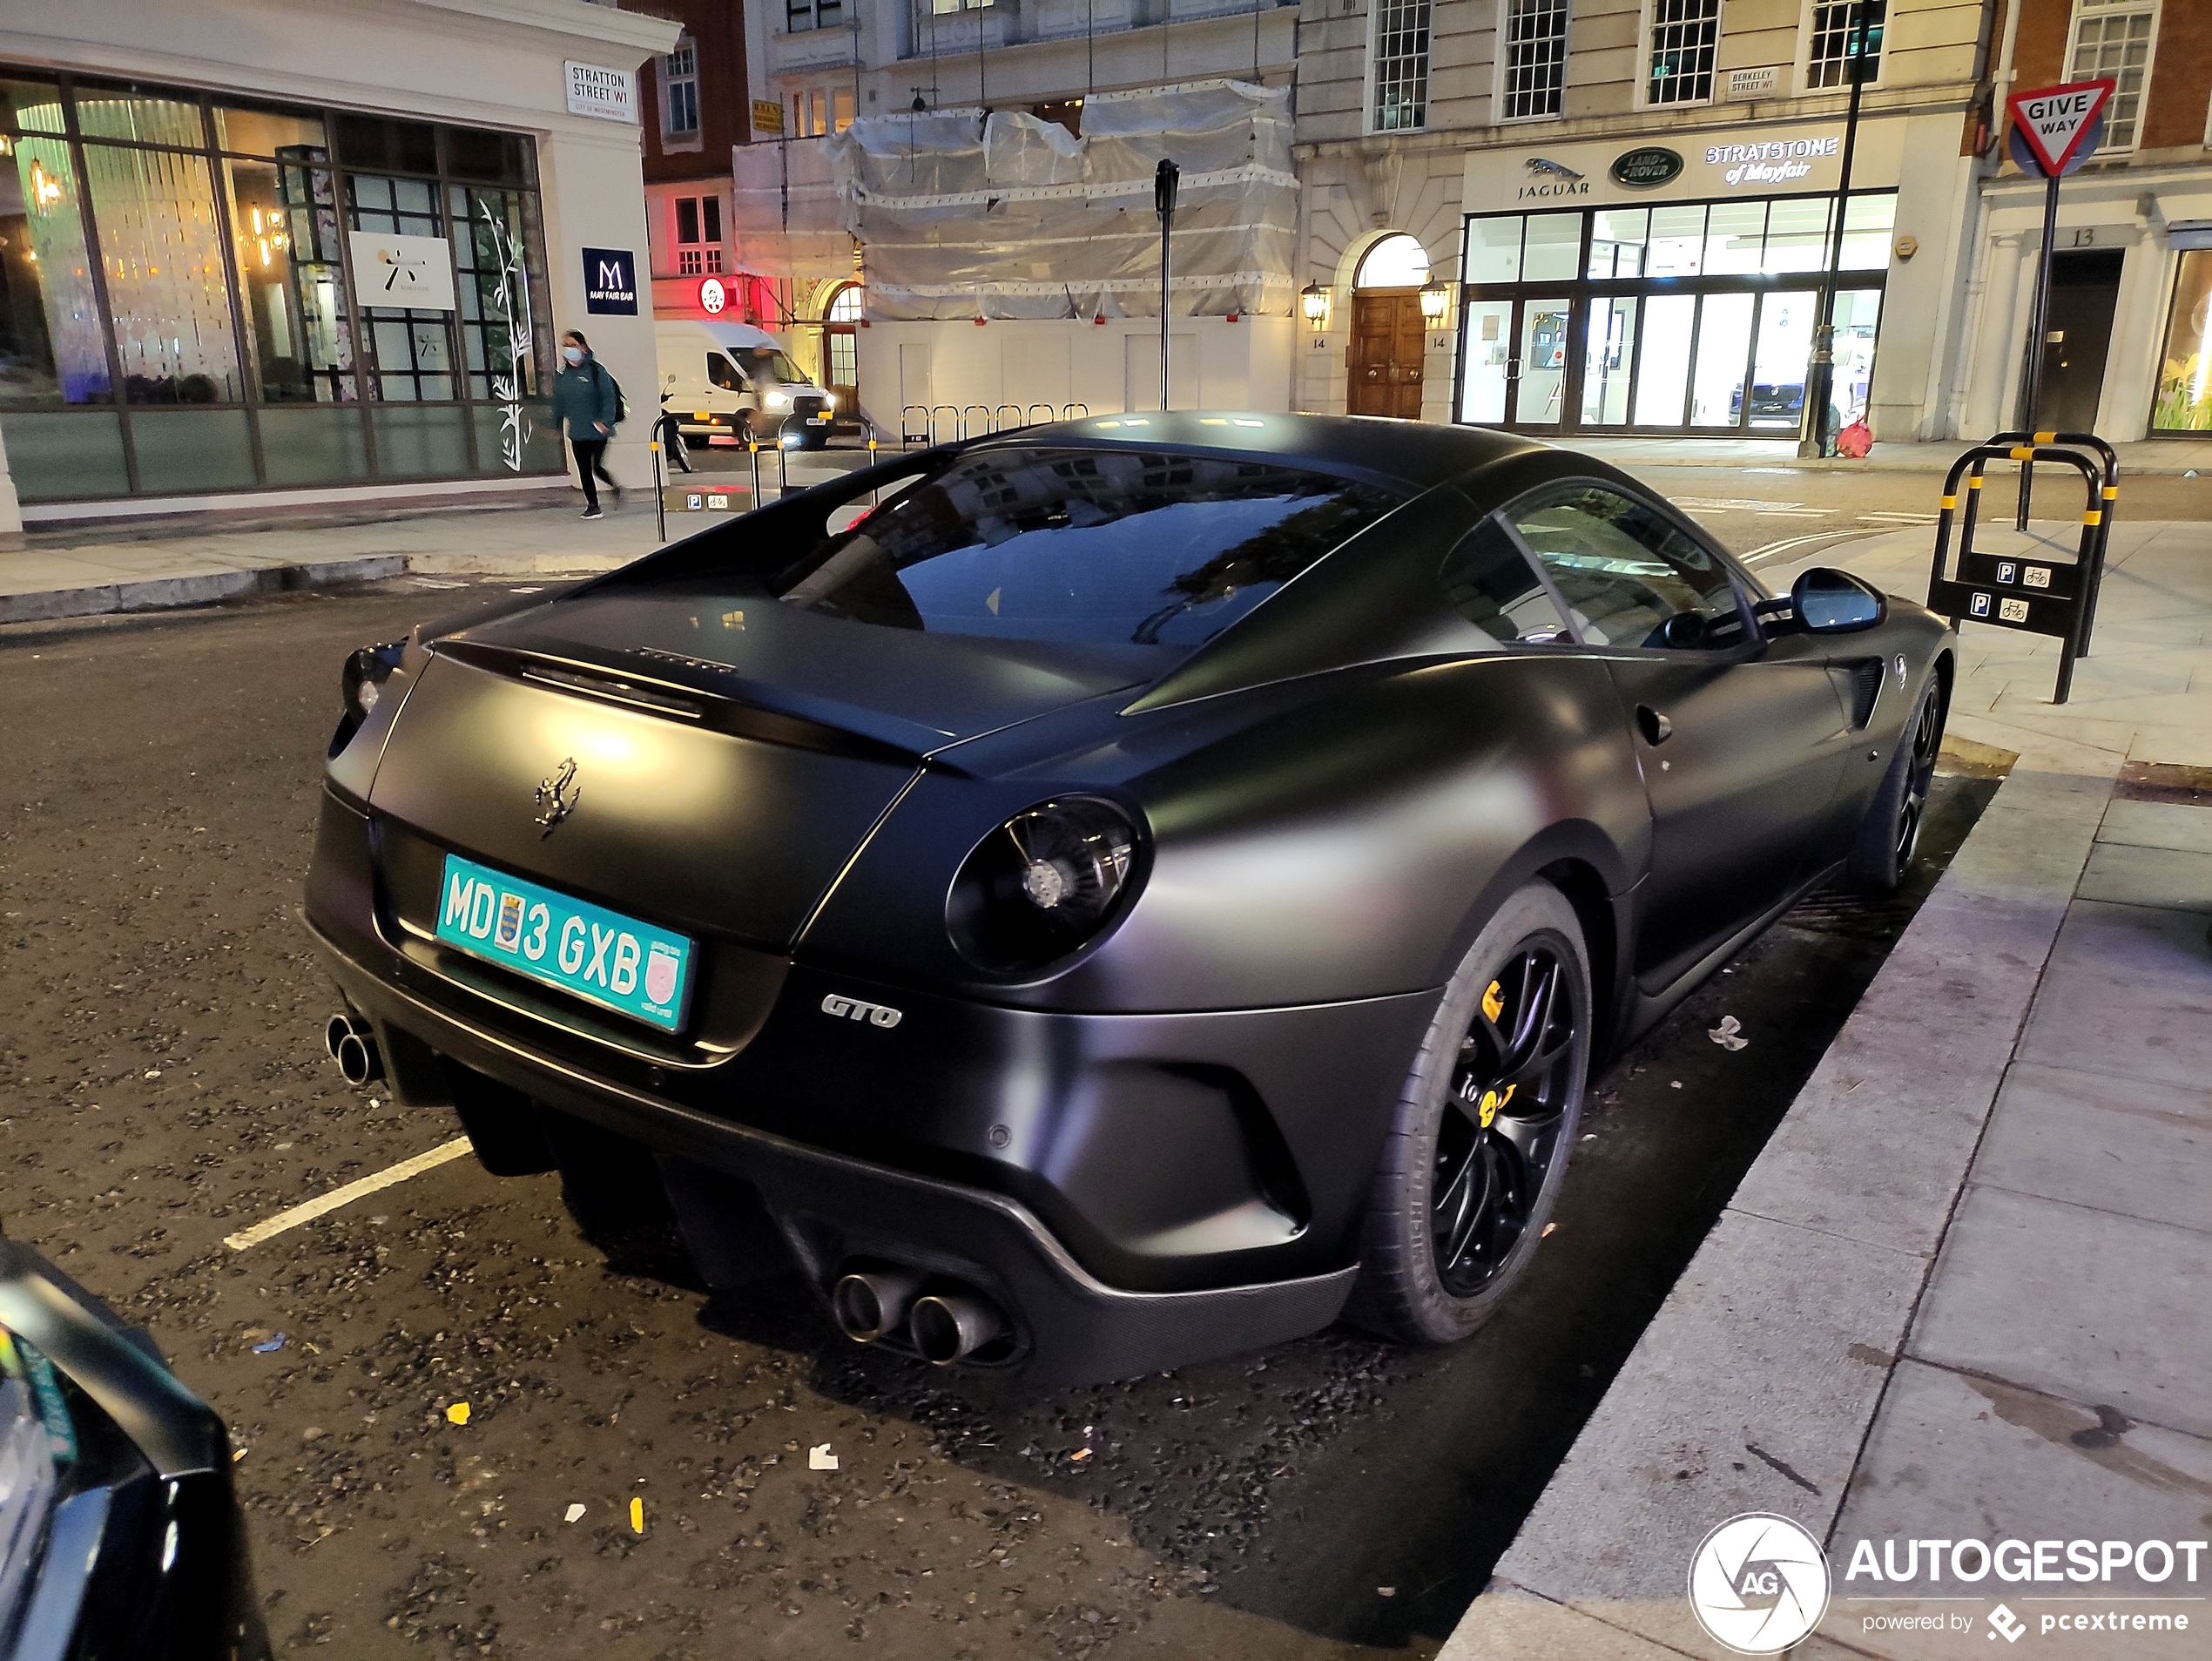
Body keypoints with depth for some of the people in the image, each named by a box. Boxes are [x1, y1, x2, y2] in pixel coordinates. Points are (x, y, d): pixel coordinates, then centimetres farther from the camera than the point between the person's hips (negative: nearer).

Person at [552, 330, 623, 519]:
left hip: (597, 431, -5)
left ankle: (616, 488, 21)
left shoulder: (595, 371, -7)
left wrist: (605, 421, -18)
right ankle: (592, 505, 17)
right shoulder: (562, 376, 8)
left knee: (597, 467, -4)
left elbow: (608, 397, -10)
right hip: (577, 433, 5)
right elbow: (558, 403, 14)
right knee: (584, 470, 7)